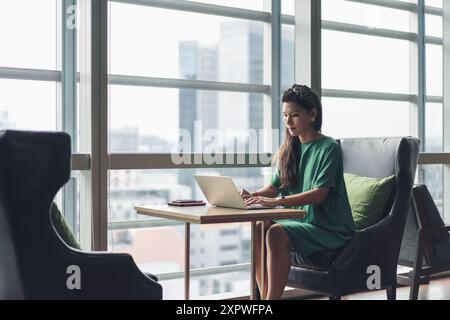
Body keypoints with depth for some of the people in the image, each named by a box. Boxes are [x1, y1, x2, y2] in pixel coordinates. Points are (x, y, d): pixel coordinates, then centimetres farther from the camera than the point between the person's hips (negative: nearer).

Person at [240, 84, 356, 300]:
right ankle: (265, 297, -20)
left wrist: (277, 201, -29)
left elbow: (320, 193, -19)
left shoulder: (329, 148, -9)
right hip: (298, 221, 6)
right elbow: (274, 187, 10)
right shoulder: (288, 150, 13)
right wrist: (253, 196, -12)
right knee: (259, 229, -21)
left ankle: (272, 298, -26)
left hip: (329, 228, -6)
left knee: (276, 233, -30)